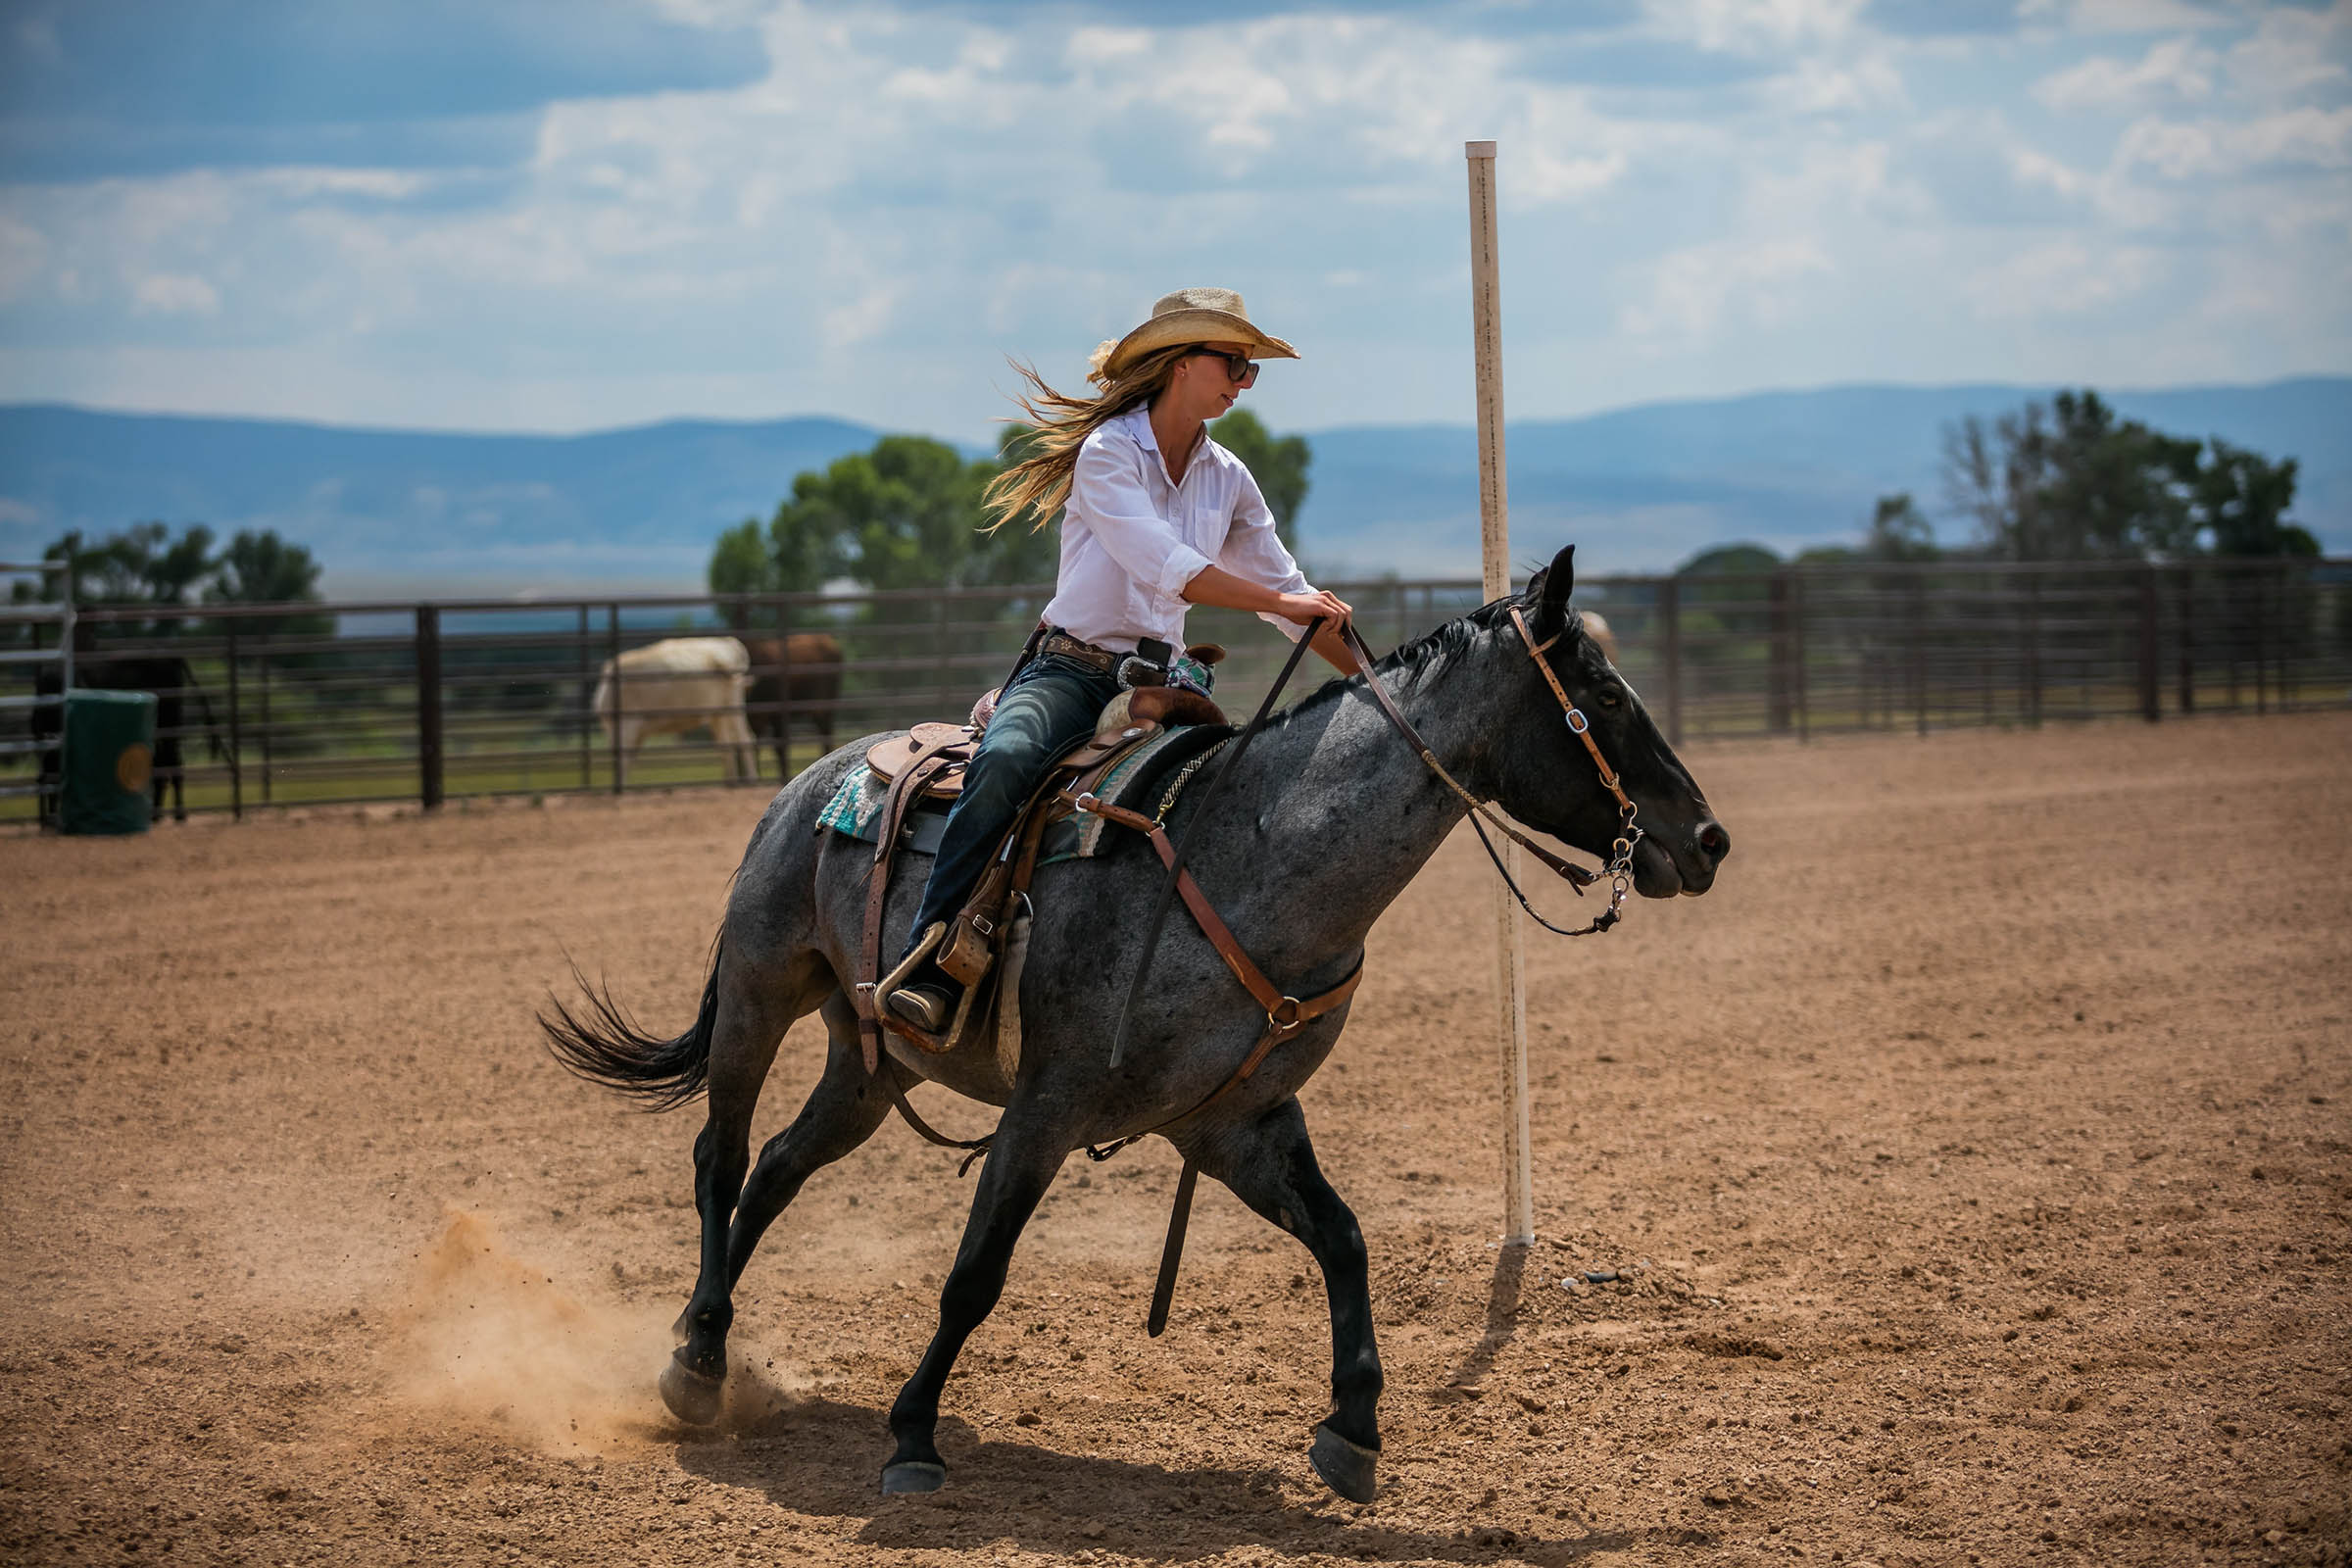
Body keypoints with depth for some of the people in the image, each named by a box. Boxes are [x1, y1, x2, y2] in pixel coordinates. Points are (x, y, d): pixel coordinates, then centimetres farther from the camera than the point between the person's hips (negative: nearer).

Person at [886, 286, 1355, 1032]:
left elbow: (1293, 592, 19)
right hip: (1069, 669, -6)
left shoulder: (1228, 480, 14)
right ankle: (929, 974, -39)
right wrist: (1279, 601, -23)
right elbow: (1165, 567, -20)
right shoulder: (1109, 452, -6)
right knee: (1005, 762, -36)